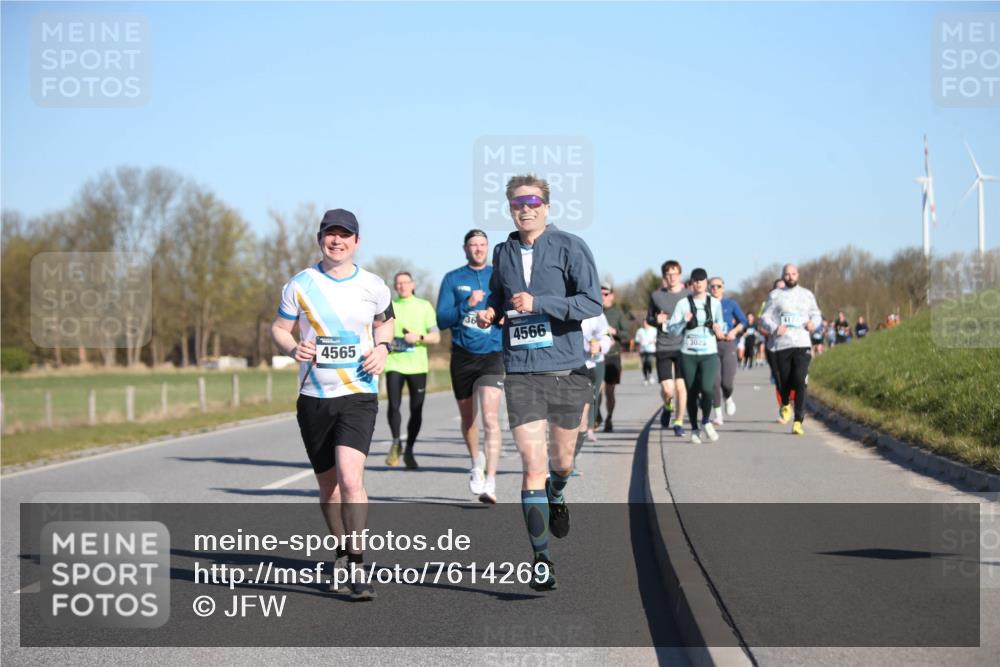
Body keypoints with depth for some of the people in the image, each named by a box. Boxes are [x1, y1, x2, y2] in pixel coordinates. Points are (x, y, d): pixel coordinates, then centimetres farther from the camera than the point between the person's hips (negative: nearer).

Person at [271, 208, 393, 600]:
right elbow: (279, 328, 9)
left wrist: (382, 348, 0)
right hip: (314, 396, 2)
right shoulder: (300, 285, 1)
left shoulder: (373, 287, 2)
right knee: (328, 485, 11)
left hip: (358, 395, -2)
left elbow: (385, 321, 21)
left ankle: (356, 568, -17)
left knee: (350, 478, -20)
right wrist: (293, 349, -12)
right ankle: (343, 553, 33)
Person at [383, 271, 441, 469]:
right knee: (393, 405, -14)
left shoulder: (424, 306, 8)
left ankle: (409, 450, 16)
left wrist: (419, 337, -11)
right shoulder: (389, 306, 10)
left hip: (417, 365, 0)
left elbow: (436, 336, 5)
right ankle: (396, 443, 8)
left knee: (416, 410, 1)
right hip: (394, 363, 0)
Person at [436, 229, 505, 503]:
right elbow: (442, 320, -3)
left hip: (492, 355, -1)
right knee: (468, 418, 15)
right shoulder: (452, 279, 5)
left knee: (490, 417, -17)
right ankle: (476, 461, 43)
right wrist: (467, 305, -18)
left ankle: (490, 483, -20)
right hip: (462, 356, 1)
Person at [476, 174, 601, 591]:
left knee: (562, 461, 13)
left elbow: (592, 302, -12)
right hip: (521, 373, 1)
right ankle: (540, 560, -4)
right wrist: (490, 314, 3)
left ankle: (556, 497, 50)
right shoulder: (503, 253, 10)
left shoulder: (569, 247, -3)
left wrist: (538, 304, -20)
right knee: (533, 465, -10)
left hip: (566, 370, -1)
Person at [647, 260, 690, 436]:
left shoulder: (688, 295, 4)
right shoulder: (656, 296, 5)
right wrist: (656, 320, -8)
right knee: (667, 388, -7)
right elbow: (649, 318, 15)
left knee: (681, 386, -3)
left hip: (683, 346, 0)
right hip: (663, 347, 0)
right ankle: (667, 406, 27)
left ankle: (679, 422, 12)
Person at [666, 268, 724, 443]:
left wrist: (718, 329, 1)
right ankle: (694, 429, 19)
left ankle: (706, 421, 6)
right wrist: (684, 322, -17)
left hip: (709, 353, 0)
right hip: (688, 354, 0)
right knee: (692, 393, 3)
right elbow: (672, 330, -1)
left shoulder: (715, 303, 7)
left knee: (707, 388, -18)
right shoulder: (683, 304, 1)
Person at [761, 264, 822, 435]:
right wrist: (775, 327, -17)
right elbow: (766, 316, 3)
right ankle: (785, 405, 40)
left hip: (802, 344, 0)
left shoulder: (807, 295, 13)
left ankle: (798, 421, -13)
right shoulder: (775, 295, 6)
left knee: (800, 381, -13)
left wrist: (813, 322, -2)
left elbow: (816, 314, 21)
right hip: (782, 344, 0)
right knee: (785, 381, 5)